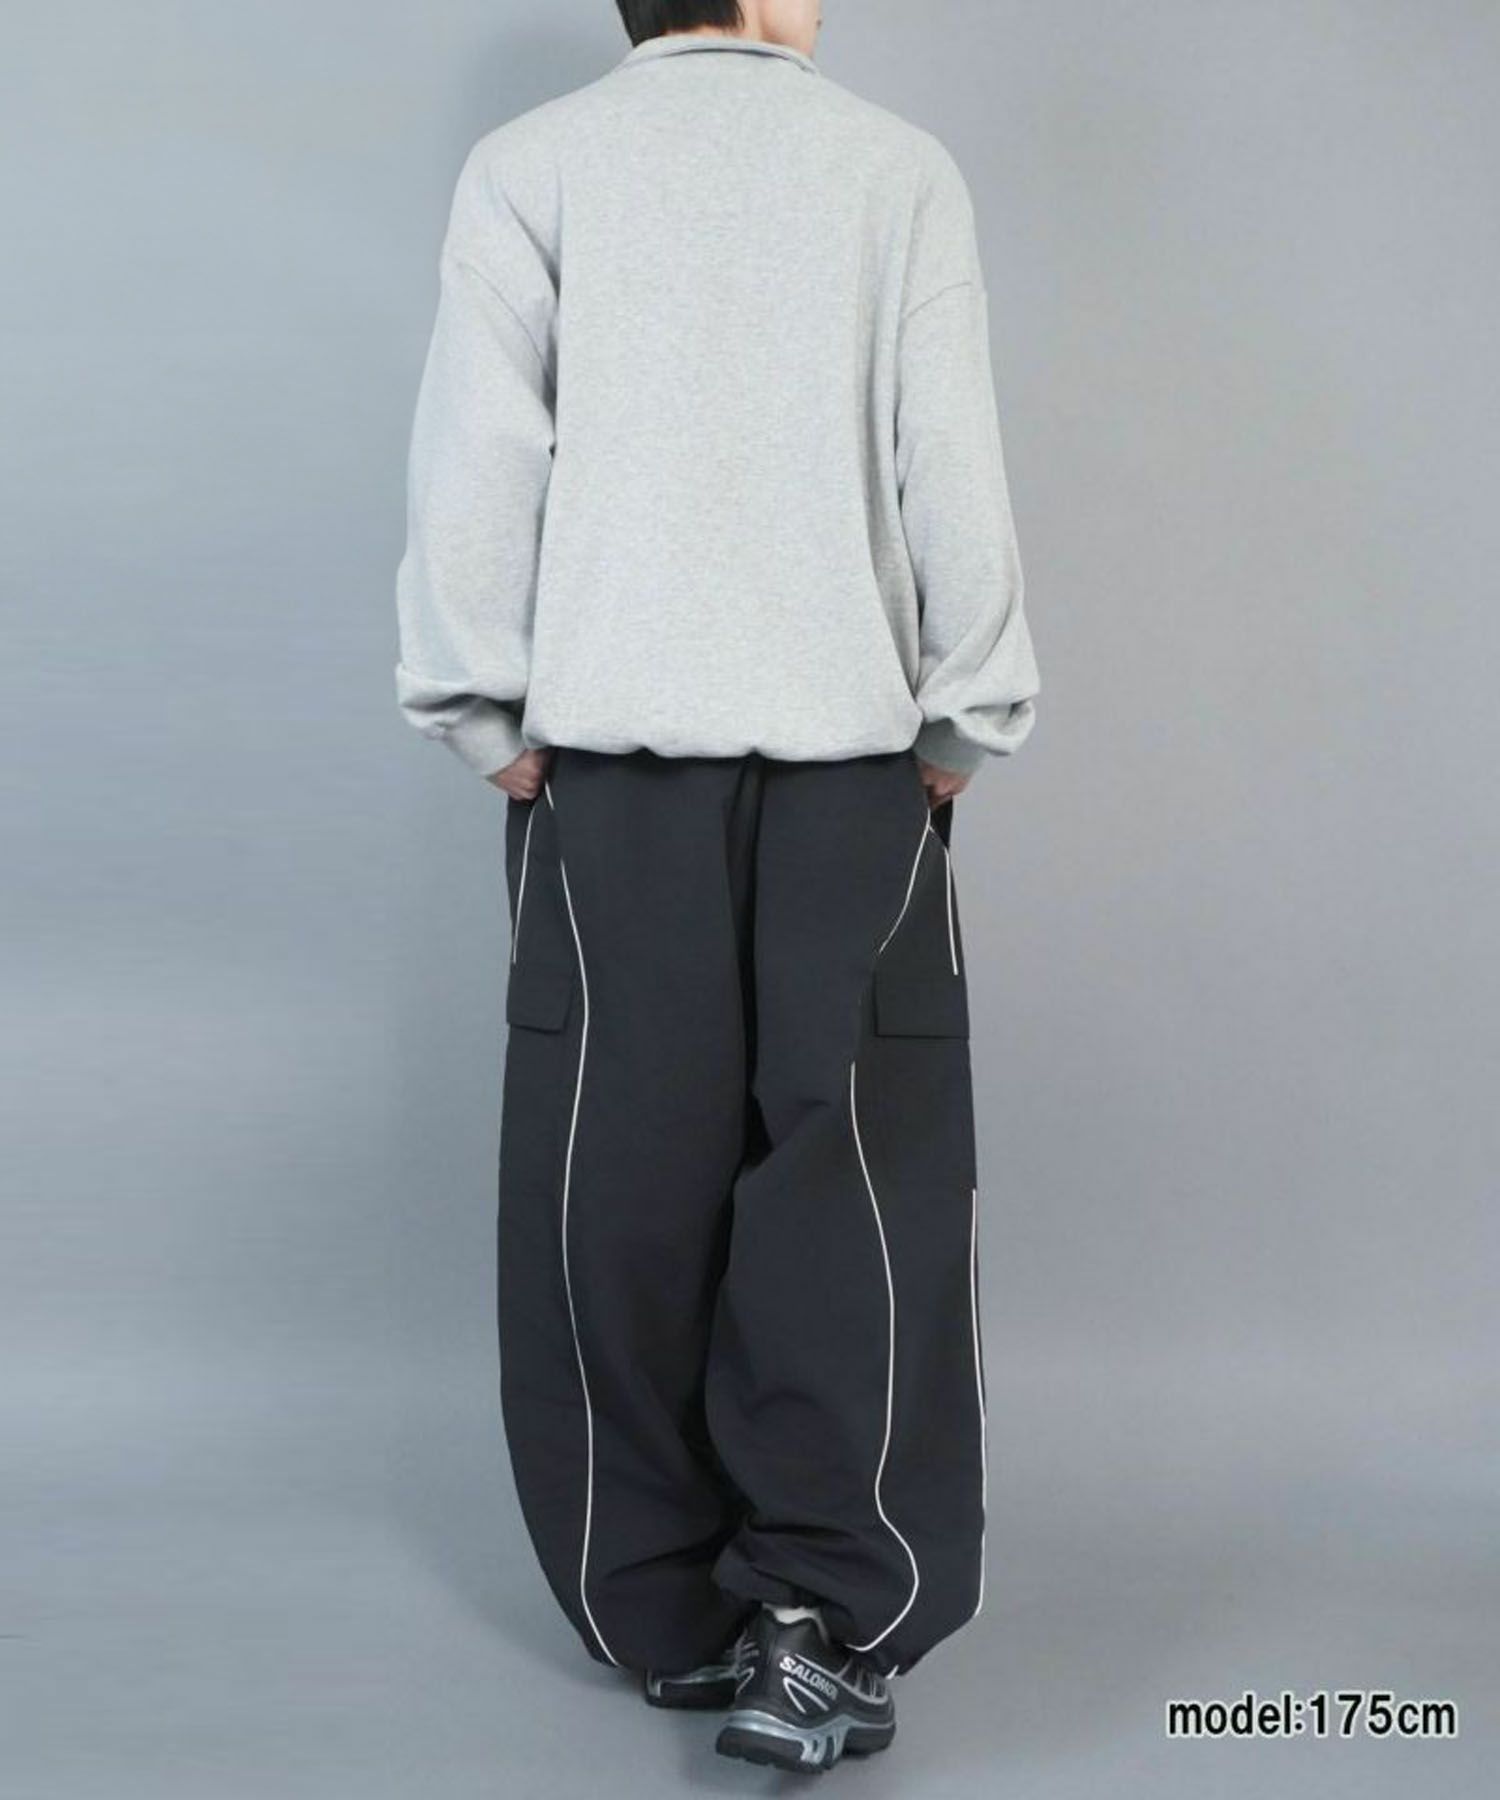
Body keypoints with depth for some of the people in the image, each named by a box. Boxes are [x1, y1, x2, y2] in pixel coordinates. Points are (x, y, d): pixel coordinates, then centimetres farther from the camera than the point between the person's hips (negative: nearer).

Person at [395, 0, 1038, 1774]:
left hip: (607, 754, 1)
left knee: (625, 1183, 6)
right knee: (855, 1180, 2)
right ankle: (825, 1620, -3)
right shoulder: (896, 166, 5)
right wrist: (966, 720, 8)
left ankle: (668, 1613, 12)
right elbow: (951, 466, 1)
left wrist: (489, 717, 5)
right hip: (850, 749, 0)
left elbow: (479, 460, 0)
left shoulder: (528, 166, 5)